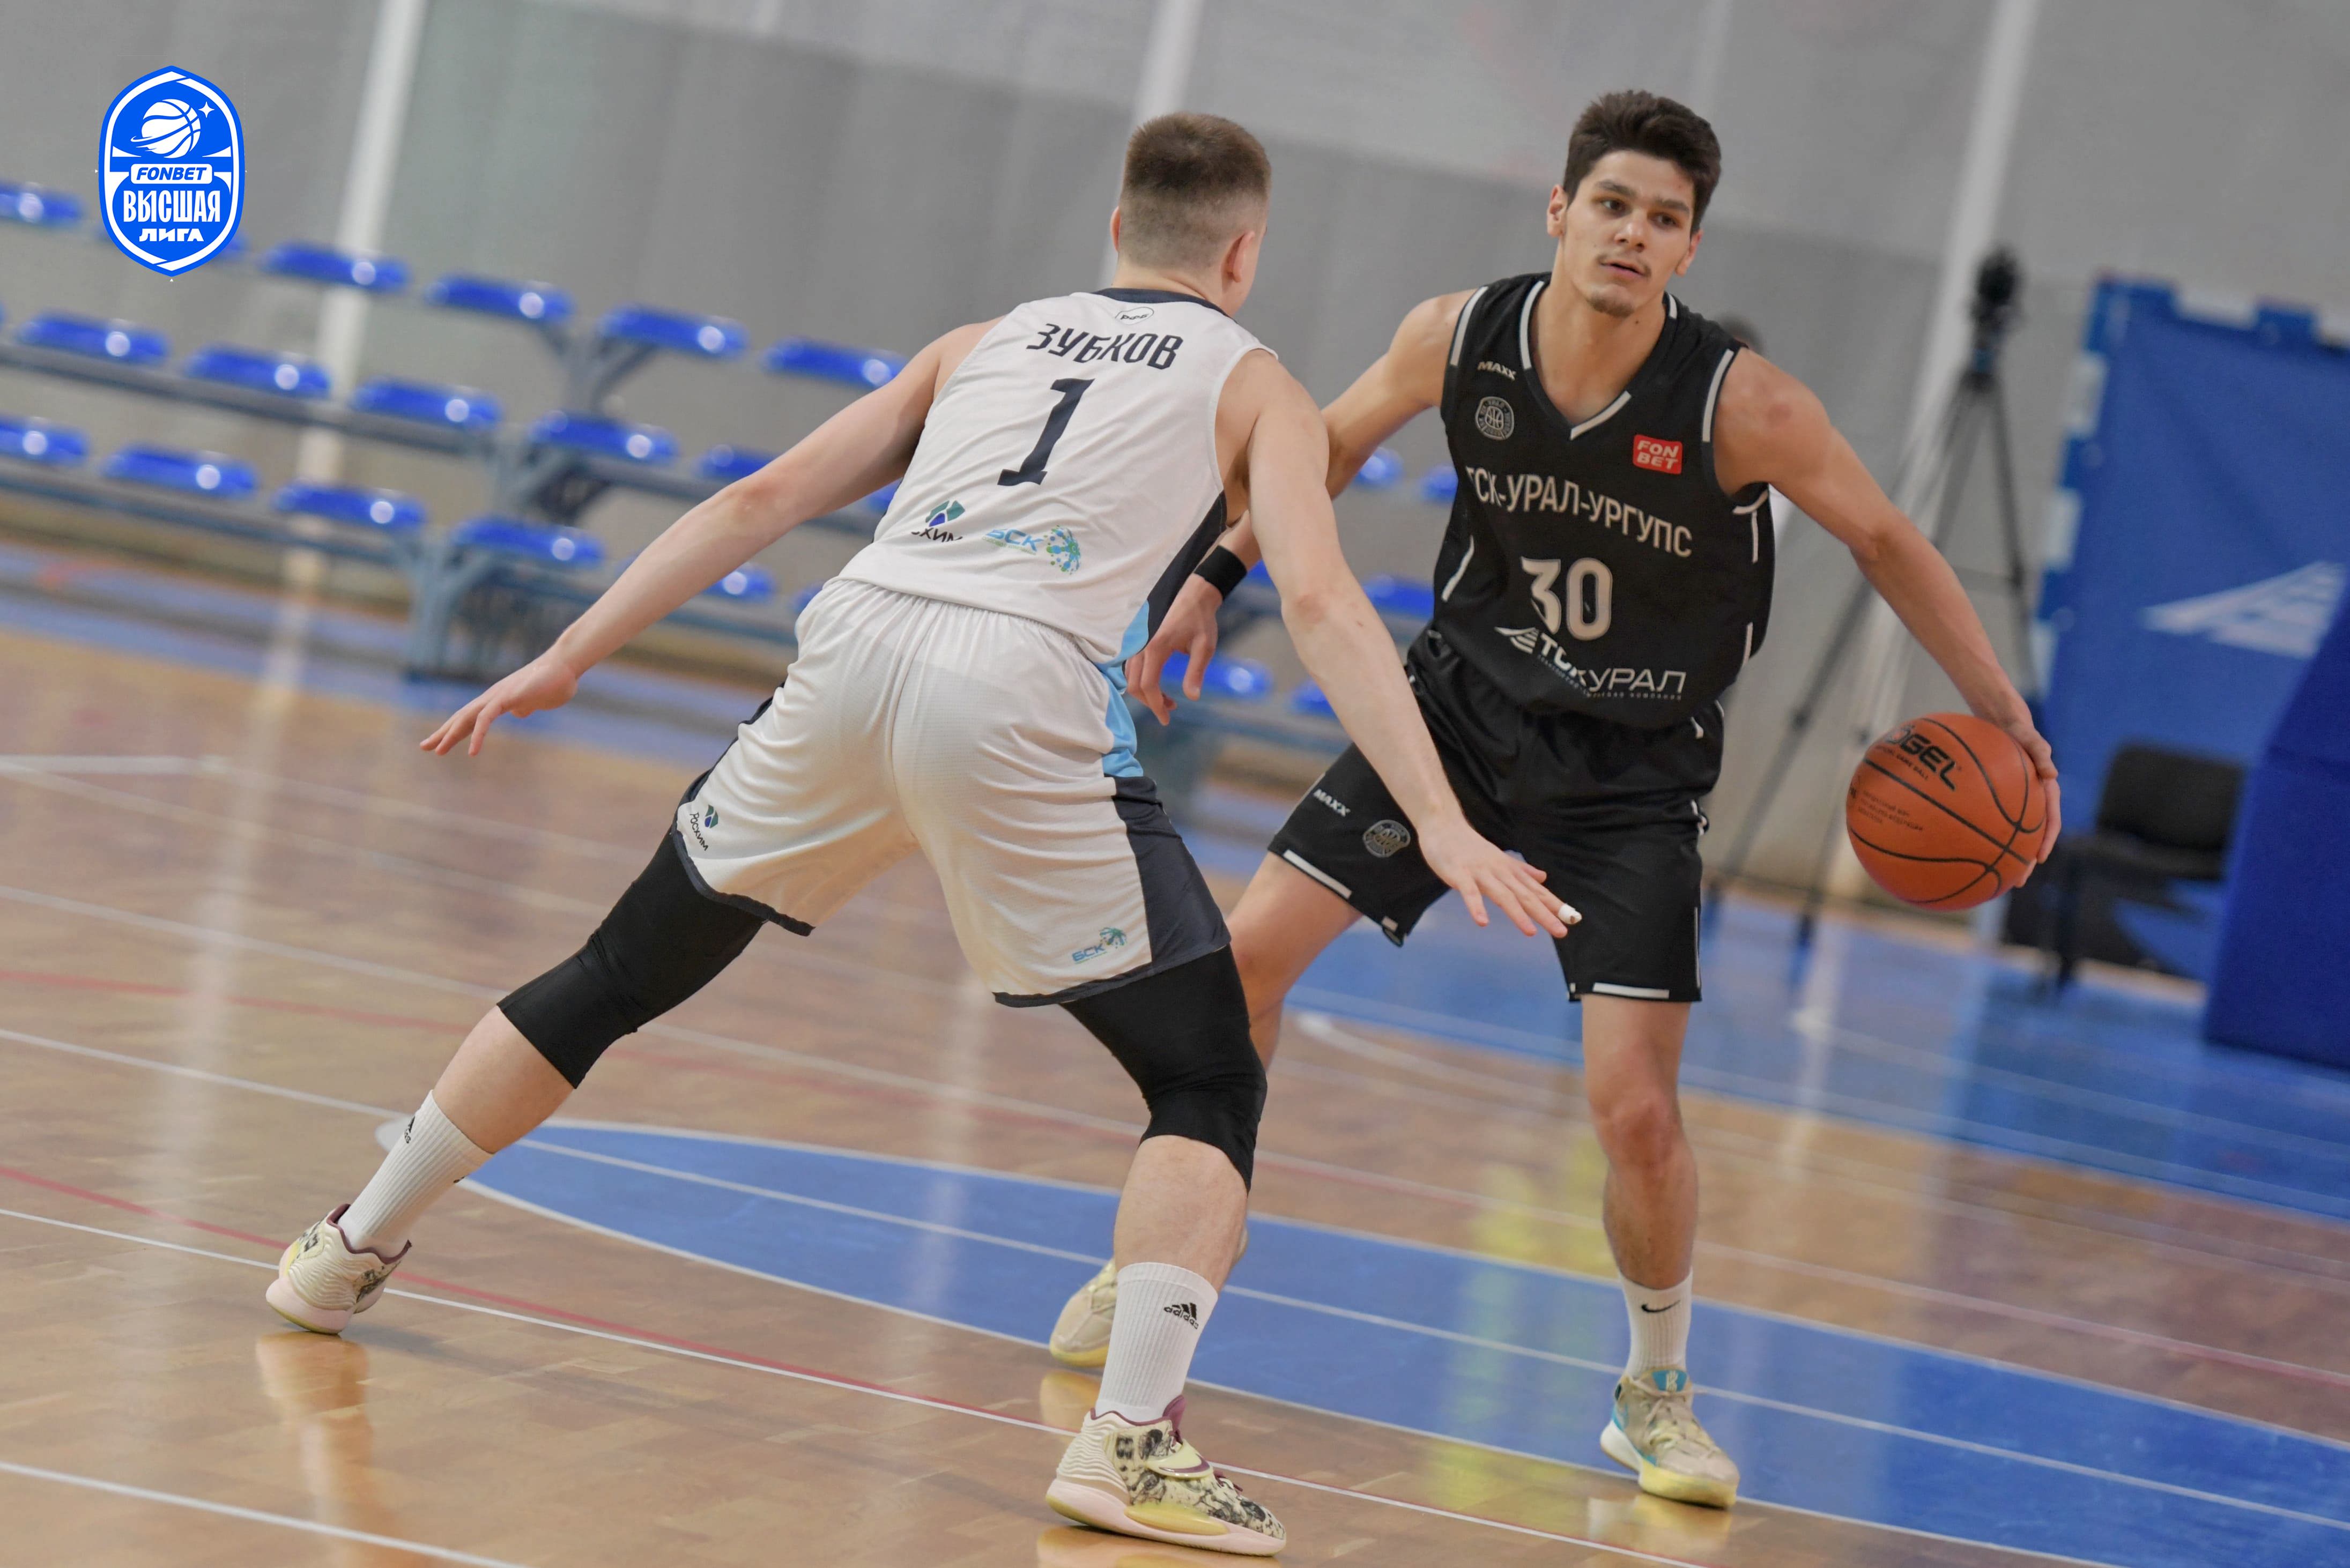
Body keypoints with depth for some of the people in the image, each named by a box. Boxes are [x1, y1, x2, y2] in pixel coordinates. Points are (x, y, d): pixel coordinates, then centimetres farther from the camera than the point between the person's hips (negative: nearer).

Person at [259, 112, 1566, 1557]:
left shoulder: (985, 341, 28)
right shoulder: (1255, 387, 17)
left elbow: (760, 500, 23)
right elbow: (1322, 602, 0)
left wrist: (567, 659, 25)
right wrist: (1440, 824, -6)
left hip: (859, 641, 4)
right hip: (1024, 691, -4)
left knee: (621, 977, 23)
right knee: (1212, 1086, 7)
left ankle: (356, 1247, 34)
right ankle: (1134, 1440, -9)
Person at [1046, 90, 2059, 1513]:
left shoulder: (1741, 403, -23)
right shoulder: (1461, 338, -14)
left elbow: (1886, 540, -8)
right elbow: (1338, 442, 7)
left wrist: (2002, 714, -9)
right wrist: (1218, 571, 4)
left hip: (1634, 770, -3)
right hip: (1464, 702, 3)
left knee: (1636, 1110, -11)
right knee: (1248, 949, -6)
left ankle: (1657, 1396, 14)